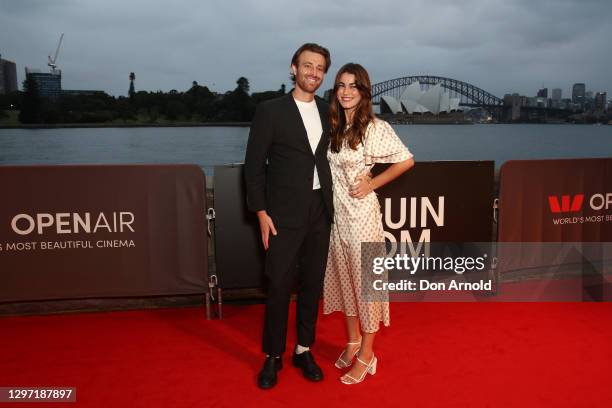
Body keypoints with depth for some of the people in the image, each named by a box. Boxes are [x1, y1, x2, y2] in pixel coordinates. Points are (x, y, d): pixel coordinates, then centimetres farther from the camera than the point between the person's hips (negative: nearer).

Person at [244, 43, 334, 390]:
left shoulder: (328, 112, 9)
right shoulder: (270, 111, -4)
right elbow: (254, 164, -5)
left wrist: (331, 201, 5)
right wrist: (261, 211, -10)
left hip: (320, 211, 4)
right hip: (284, 213, -4)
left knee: (313, 284, 11)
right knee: (279, 286, 2)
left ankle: (304, 350, 27)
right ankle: (273, 356, 19)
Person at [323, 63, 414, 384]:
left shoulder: (375, 127, -11)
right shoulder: (332, 126, 5)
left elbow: (406, 160, -6)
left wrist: (372, 184, -9)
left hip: (361, 212, -6)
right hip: (335, 211, 6)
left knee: (365, 279, 4)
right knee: (343, 277, 16)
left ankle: (366, 355, 19)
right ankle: (353, 340, 36)